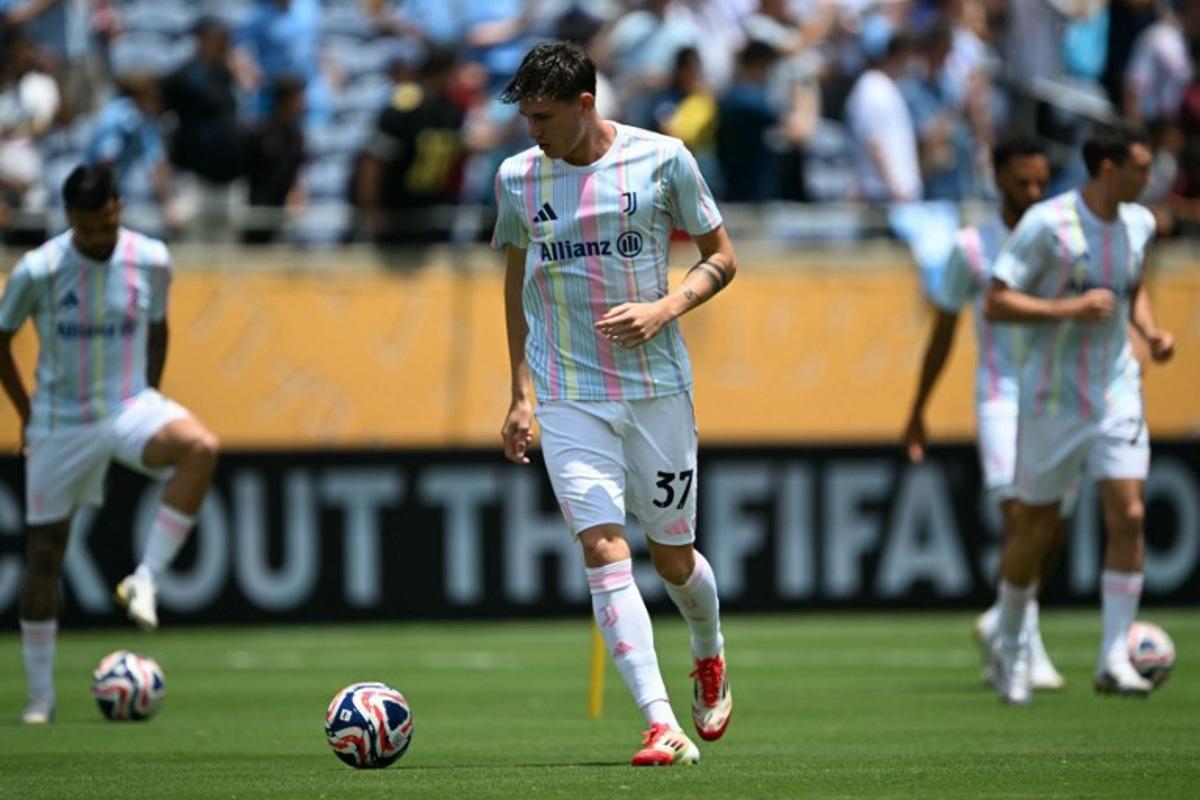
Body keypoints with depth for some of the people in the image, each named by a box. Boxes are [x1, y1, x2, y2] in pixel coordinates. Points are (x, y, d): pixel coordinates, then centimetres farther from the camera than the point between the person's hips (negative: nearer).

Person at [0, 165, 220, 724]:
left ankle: (144, 581, -24)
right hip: (60, 422, -1)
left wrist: (145, 402, 11)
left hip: (130, 406, 1)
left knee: (200, 449, -32)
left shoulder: (151, 260, -7)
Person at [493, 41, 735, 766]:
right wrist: (522, 394, 13)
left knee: (673, 557, 8)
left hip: (658, 387, -1)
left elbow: (721, 258, 4)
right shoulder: (518, 178, 3)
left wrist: (664, 310, -14)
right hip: (568, 398, 1)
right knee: (604, 550, -15)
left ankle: (711, 657, 43)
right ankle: (662, 727, -20)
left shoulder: (661, 159, -4)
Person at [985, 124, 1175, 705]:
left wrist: (1150, 331, 5)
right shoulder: (1047, 224, -16)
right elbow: (997, 304, -17)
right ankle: (1010, 648, 28)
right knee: (1036, 528, 5)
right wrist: (1071, 309, -26)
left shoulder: (1138, 224, 4)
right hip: (1052, 398, -4)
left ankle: (1114, 659, -6)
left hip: (1117, 392, 4)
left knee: (1128, 516, -10)